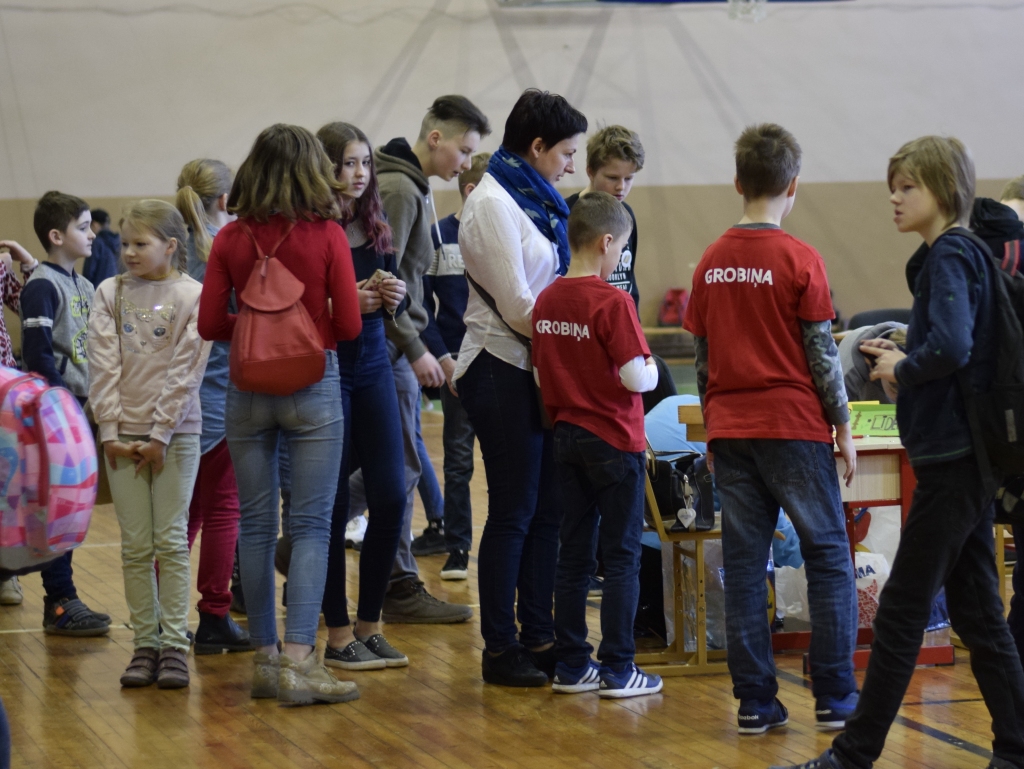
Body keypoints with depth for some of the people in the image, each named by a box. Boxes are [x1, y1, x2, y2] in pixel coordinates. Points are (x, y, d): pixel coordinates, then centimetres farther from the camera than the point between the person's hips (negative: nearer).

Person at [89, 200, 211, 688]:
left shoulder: (193, 296, -3)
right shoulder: (111, 294, 6)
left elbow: (185, 371, -7)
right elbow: (104, 365, 1)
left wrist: (160, 434, -12)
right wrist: (110, 431, -6)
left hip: (175, 433, -2)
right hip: (123, 433, 2)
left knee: (171, 540, -1)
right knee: (135, 545, 3)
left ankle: (174, 645, 2)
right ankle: (145, 644, 8)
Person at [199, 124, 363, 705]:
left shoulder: (231, 239, -1)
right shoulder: (327, 236, -8)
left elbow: (211, 324, -1)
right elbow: (349, 326, -7)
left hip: (249, 390, 3)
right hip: (314, 388, -3)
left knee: (256, 524, 10)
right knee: (311, 525, -1)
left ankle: (266, 656, 15)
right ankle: (298, 661, -9)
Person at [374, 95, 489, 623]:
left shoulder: (414, 189, 17)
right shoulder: (398, 189, -15)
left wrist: (436, 354, 21)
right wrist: (416, 350, -18)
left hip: (396, 345, 10)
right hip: (385, 346, -10)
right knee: (399, 466, -4)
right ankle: (401, 589, 3)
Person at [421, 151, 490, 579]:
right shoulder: (438, 237, -2)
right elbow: (421, 304, -1)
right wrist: (442, 356, -10)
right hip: (458, 364, -2)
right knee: (458, 459, 4)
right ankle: (456, 548, 10)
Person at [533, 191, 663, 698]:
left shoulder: (546, 301, 4)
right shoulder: (613, 303, -17)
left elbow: (539, 376, 9)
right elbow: (635, 378, -19)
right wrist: (653, 370, 1)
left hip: (567, 439, 6)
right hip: (615, 441, -6)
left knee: (574, 555, 12)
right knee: (623, 558, 2)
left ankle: (571, 665, 15)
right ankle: (618, 670, 3)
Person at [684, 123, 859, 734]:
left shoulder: (712, 262, 6)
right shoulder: (800, 259, -9)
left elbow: (703, 356, 10)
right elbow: (822, 352, -7)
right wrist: (843, 426, 1)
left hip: (731, 431, 4)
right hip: (794, 426, -4)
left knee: (744, 564, 6)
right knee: (830, 559, 5)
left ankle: (755, 702, 5)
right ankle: (835, 699, 3)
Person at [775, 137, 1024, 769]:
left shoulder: (950, 256, -14)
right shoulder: (964, 253, 15)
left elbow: (951, 347, -28)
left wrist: (902, 369, -11)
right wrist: (903, 356, 8)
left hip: (951, 456, -10)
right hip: (969, 455, 10)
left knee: (902, 610, -4)